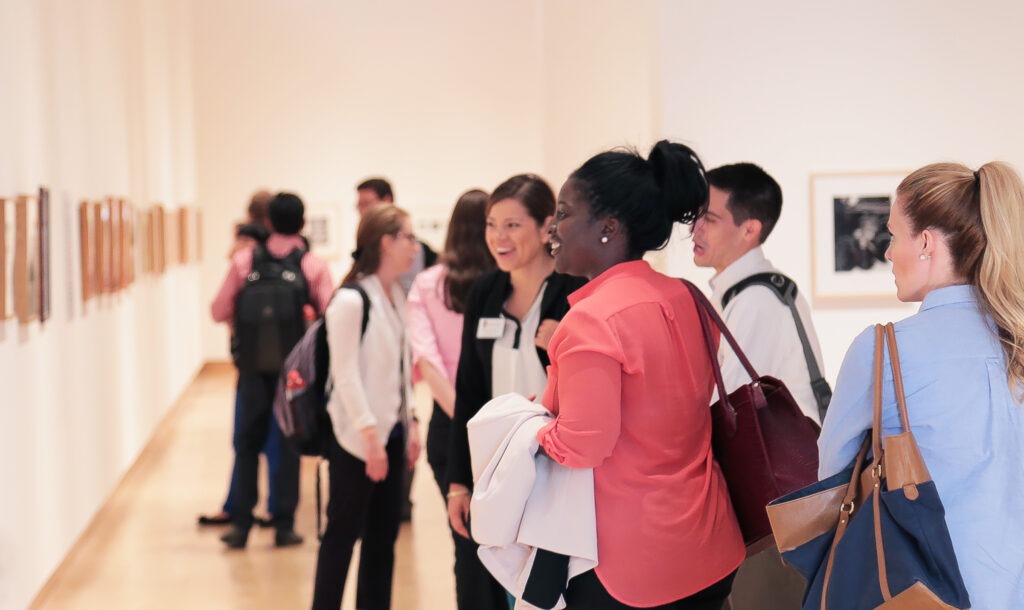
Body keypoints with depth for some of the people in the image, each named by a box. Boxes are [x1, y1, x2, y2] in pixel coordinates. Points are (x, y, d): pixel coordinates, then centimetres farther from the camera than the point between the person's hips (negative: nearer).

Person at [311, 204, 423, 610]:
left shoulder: (396, 297, 9)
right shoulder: (350, 301, -15)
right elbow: (346, 376, -17)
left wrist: (410, 423, 10)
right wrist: (370, 436, -19)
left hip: (390, 431, 8)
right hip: (357, 437, -8)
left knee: (384, 534, 12)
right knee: (343, 534, 1)